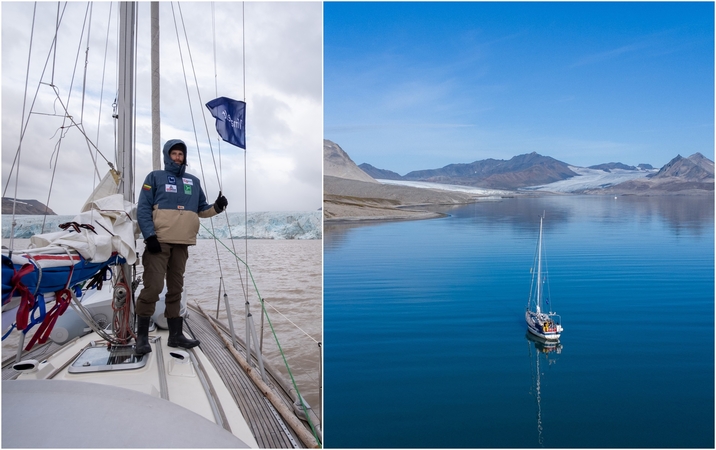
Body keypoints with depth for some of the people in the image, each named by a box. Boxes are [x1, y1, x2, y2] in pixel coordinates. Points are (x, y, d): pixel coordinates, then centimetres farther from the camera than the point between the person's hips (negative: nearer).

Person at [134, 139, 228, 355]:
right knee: (153, 287, -11)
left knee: (176, 289, 9)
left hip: (182, 244, 4)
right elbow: (143, 208, -2)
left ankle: (176, 335, 15)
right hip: (159, 242, -4)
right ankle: (142, 336, -1)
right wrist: (149, 235, -13)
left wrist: (216, 207, -2)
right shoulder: (155, 177, 7)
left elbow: (202, 209, 19)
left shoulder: (194, 182, 19)